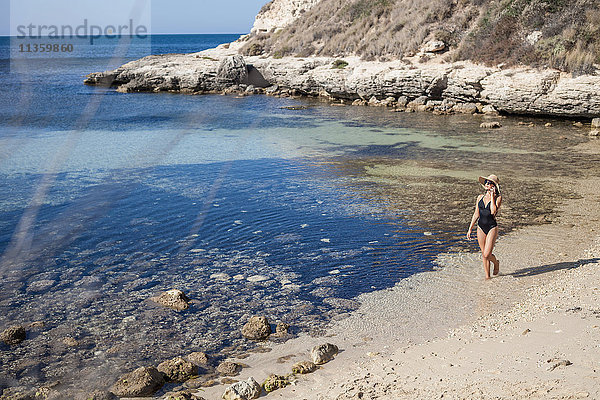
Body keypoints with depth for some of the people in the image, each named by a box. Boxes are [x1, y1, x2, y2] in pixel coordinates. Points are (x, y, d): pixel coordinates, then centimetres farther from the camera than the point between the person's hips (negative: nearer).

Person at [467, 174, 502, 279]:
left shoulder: (498, 198, -6)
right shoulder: (480, 197, 7)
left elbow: (493, 211, -22)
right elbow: (476, 214, 12)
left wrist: (492, 197, -15)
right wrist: (470, 229, 10)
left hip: (492, 227, -4)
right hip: (481, 227, 4)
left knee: (487, 254, -10)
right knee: (484, 254, 8)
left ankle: (496, 263, 24)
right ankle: (487, 276, 20)